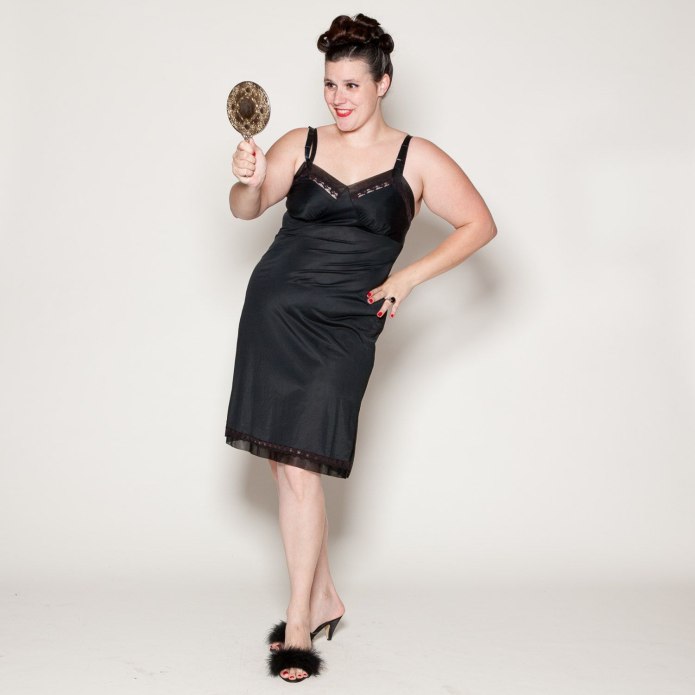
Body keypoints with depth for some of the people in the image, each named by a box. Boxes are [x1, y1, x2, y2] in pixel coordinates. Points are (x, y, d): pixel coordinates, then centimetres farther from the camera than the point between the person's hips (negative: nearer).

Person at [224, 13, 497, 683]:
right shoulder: (301, 145, 8)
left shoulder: (417, 160, 2)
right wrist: (247, 180, -22)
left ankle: (299, 625, 1)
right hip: (274, 310, 3)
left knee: (300, 466, -10)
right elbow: (246, 210, 2)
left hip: (342, 326, -3)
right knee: (284, 463, 6)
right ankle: (323, 597, 23)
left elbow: (479, 224, 4)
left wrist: (410, 276, -5)